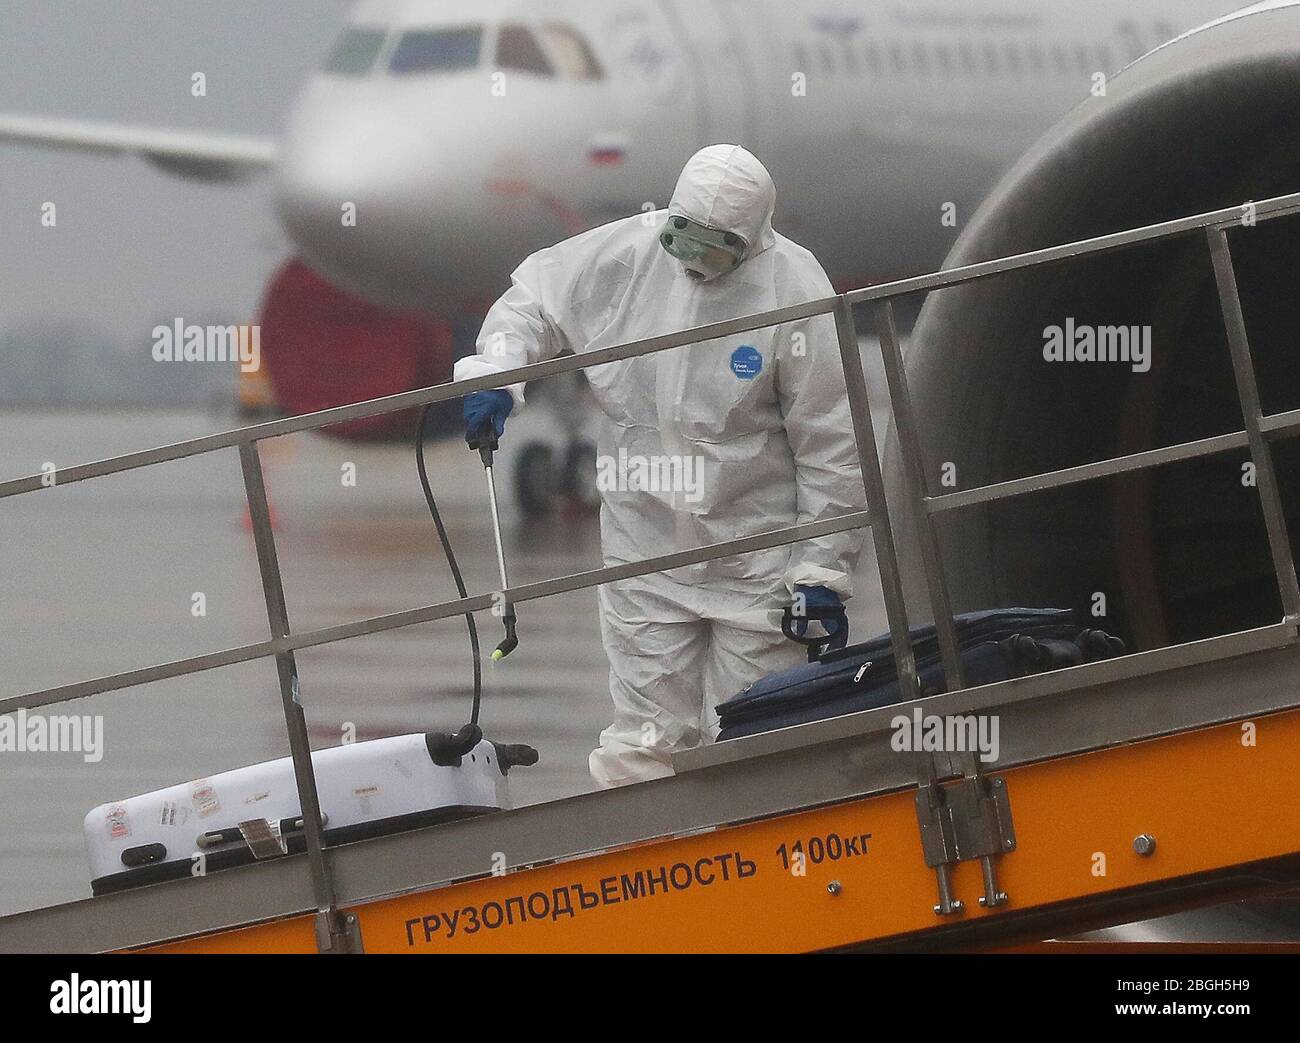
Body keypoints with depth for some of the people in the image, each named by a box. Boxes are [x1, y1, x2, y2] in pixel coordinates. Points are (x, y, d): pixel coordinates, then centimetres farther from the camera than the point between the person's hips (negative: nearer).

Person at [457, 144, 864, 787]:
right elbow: (533, 303, 16)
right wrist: (495, 371, -5)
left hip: (758, 562, -3)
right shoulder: (622, 256, -4)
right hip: (644, 557, 3)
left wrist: (823, 574, -8)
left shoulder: (793, 292, -13)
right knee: (644, 746, 4)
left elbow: (831, 446, -9)